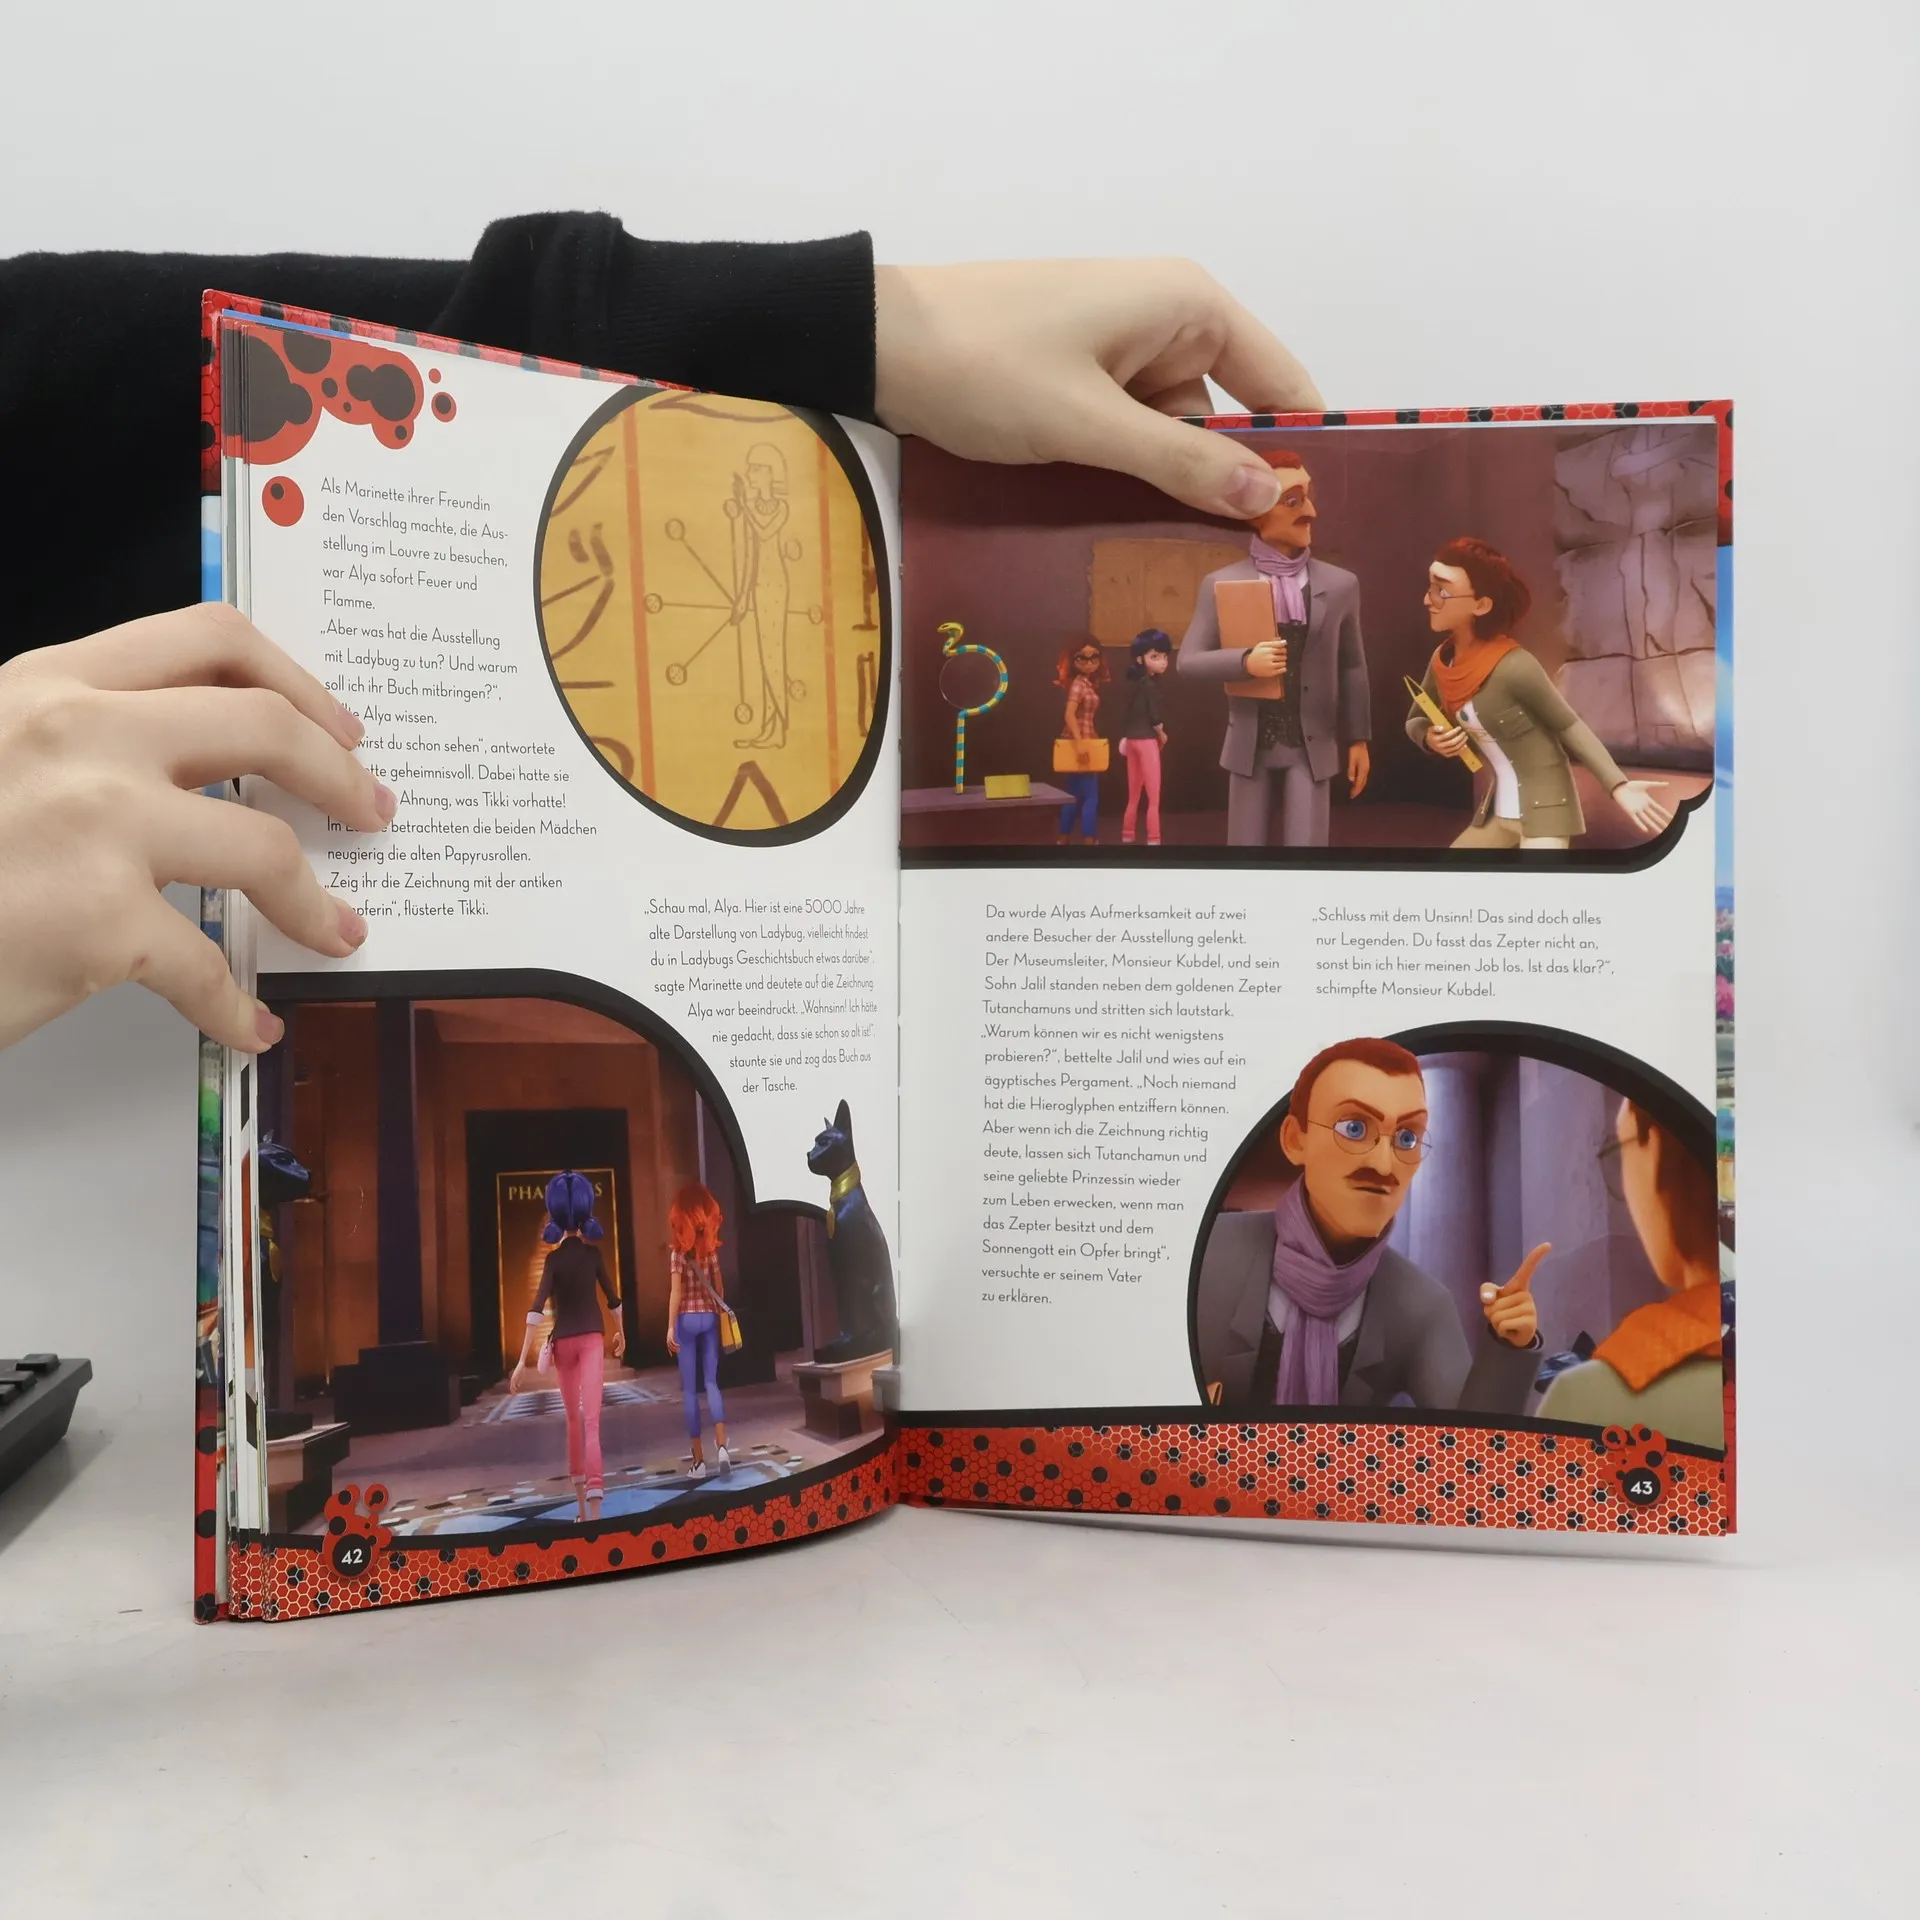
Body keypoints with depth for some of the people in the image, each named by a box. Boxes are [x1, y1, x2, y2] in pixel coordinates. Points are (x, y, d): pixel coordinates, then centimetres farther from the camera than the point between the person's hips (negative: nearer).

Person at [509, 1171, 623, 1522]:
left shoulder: (554, 1258, -7)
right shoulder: (593, 1252, 0)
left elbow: (537, 1309, -15)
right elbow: (612, 1298, 10)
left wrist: (523, 1361, -17)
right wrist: (620, 1333, 27)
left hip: (564, 1342, 0)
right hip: (592, 1338, 0)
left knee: (574, 1418, 17)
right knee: (591, 1420, -10)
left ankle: (581, 1505, 24)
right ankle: (594, 1506, -25)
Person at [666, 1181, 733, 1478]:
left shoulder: (678, 1248, -6)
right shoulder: (711, 1246, 5)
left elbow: (676, 1290, -11)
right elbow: (718, 1286, 7)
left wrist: (670, 1328, -11)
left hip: (687, 1319, -3)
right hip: (709, 1317, 3)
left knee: (690, 1389, 3)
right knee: (711, 1382, 9)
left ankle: (699, 1460, 4)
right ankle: (722, 1446, -11)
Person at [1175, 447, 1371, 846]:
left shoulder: (1341, 584, 3)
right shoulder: (1221, 584, -2)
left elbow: (1352, 667, 10)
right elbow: (1188, 661, -3)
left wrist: (1358, 739, 10)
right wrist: (1244, 662, -20)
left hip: (1313, 745, 1)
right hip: (1250, 743, 0)